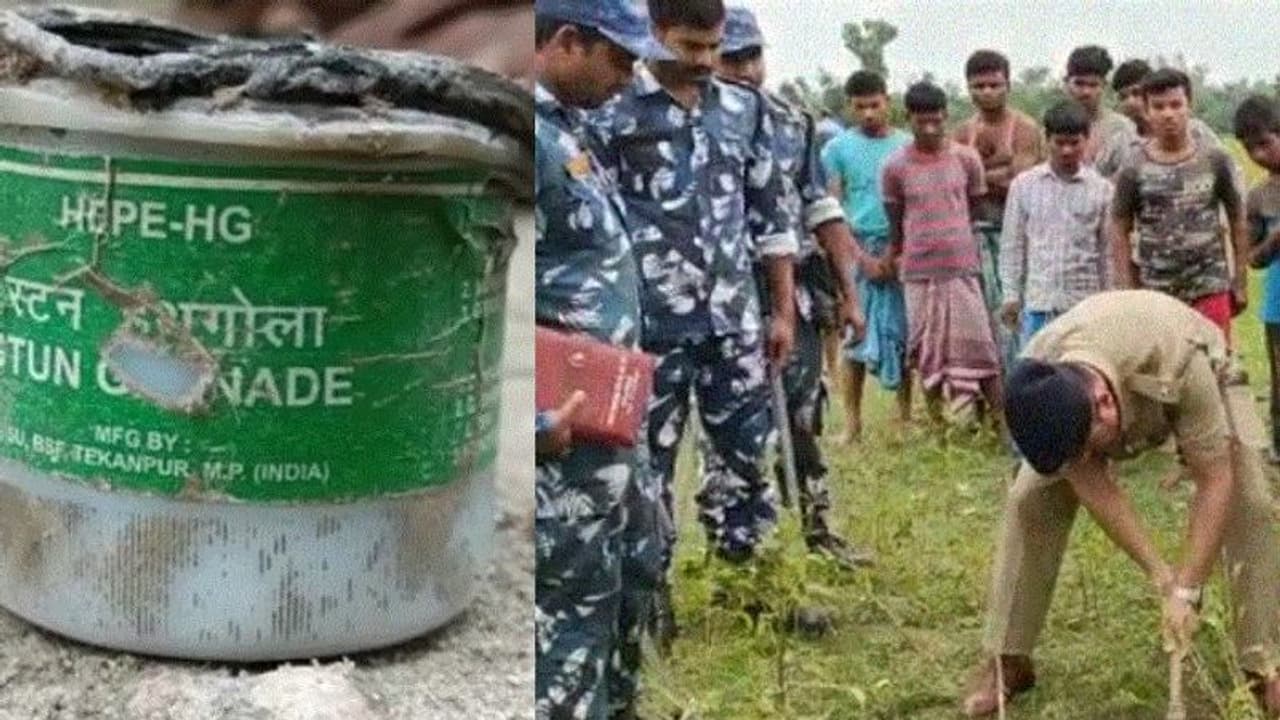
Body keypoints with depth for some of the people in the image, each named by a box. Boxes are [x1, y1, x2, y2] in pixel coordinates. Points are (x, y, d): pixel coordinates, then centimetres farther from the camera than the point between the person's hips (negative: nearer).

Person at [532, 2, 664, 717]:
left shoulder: (568, 124, 12)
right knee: (575, 590, 1)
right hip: (563, 421, -11)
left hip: (607, 407, 11)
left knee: (639, 556, 23)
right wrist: (535, 420, -26)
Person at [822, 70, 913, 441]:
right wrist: (864, 257, -9)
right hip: (858, 250, -1)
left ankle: (905, 416, 12)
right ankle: (852, 422, 3)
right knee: (856, 337, -1)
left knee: (903, 335, 4)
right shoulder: (838, 148, 4)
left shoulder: (908, 145, 7)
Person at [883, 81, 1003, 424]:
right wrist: (895, 257, 12)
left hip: (962, 267, 0)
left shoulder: (966, 158, 1)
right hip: (918, 271, 0)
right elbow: (895, 222, 8)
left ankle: (1001, 420, 7)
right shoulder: (895, 166, -2)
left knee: (978, 346, 1)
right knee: (928, 351, 6)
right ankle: (937, 425, 15)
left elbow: (978, 210, 11)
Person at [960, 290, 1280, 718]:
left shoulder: (1180, 363, -46)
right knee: (1030, 500, -12)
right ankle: (1007, 659, -3)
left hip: (1199, 378, -2)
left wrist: (1186, 590, -35)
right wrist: (1159, 574, -26)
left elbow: (1214, 482, -37)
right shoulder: (1036, 391, -36)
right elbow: (1092, 484, -25)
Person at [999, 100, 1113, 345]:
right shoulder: (1024, 185, 2)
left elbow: (1107, 250, 5)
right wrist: (1011, 295, 1)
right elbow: (1012, 244, 5)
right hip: (1037, 300, 0)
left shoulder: (1101, 189, 1)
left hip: (1084, 303, 0)